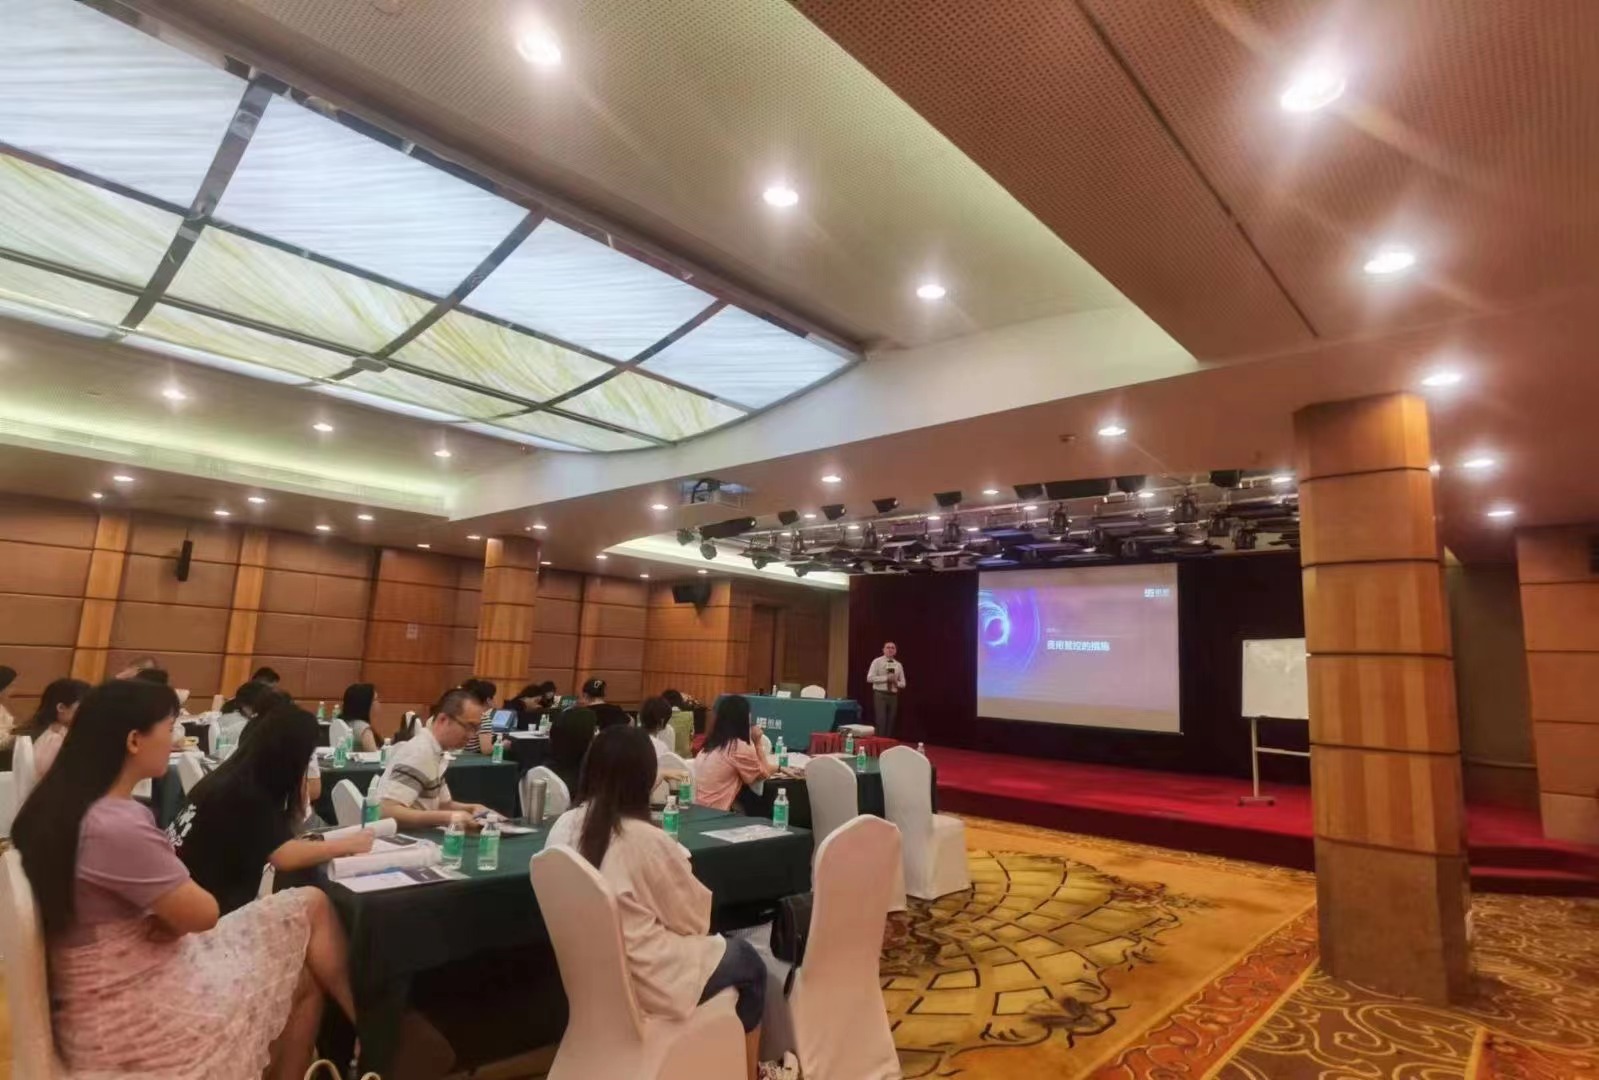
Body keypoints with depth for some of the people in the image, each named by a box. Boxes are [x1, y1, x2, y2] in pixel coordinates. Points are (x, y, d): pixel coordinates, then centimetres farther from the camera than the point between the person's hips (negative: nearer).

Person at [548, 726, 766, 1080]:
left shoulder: (564, 826, -5)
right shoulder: (646, 839, -24)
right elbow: (695, 918, -11)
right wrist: (681, 868, 6)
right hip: (642, 979, -7)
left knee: (722, 948, 25)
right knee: (748, 961, 16)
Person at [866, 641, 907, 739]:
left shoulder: (898, 665, 10)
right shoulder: (877, 662, -3)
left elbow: (903, 684, 13)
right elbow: (870, 678, -13)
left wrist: (896, 682, -10)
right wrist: (886, 678, -19)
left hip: (893, 696, 5)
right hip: (880, 695, -5)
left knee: (891, 722, 8)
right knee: (881, 721, -9)